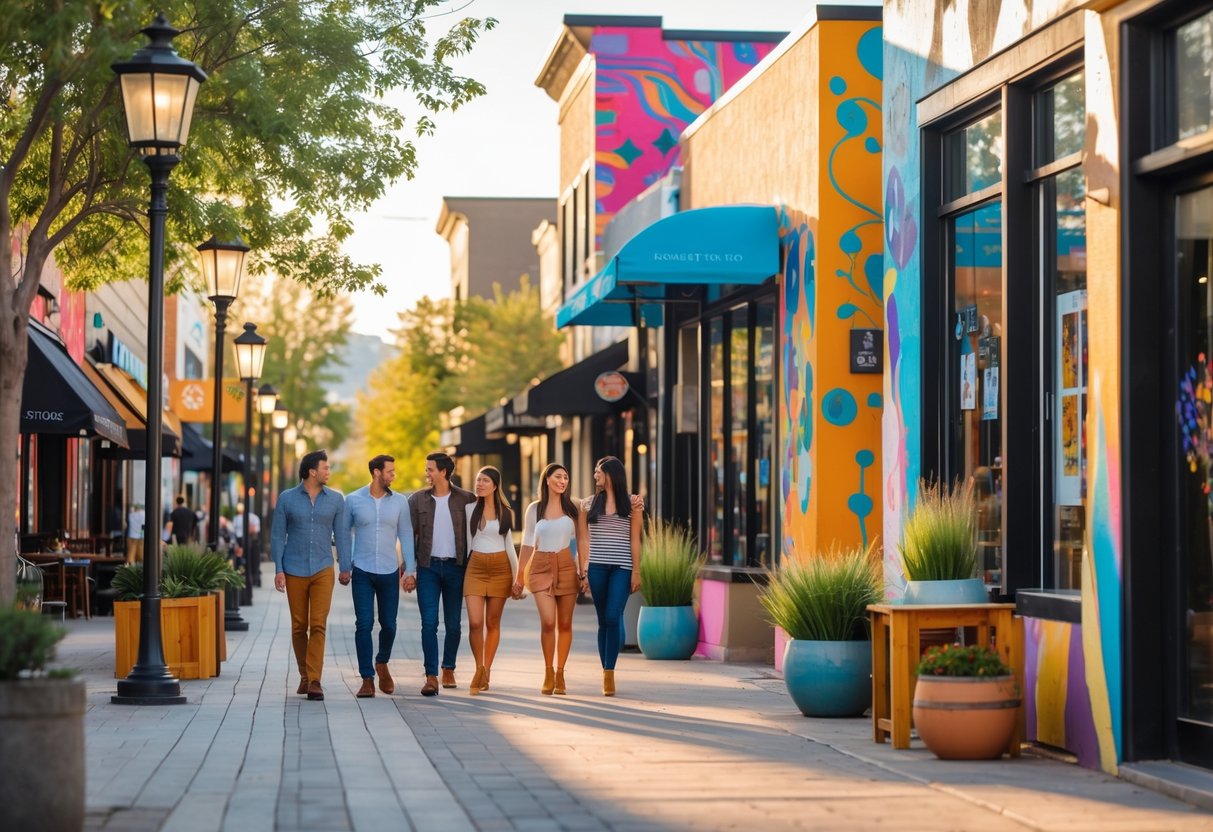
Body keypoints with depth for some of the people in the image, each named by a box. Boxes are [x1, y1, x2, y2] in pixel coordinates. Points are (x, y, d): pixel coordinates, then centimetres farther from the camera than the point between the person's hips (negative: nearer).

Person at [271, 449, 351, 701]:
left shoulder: (336, 499, 4)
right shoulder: (287, 499, 1)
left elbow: (341, 535, 8)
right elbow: (278, 536, 2)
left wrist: (345, 567, 5)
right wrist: (278, 569, -4)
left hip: (322, 570, 0)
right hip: (294, 571, 0)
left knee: (318, 625, -10)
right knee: (299, 626, 7)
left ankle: (314, 681, -13)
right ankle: (304, 676, 22)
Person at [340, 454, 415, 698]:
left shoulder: (400, 502, 2)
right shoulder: (353, 500, -1)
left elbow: (406, 537, 4)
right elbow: (345, 534, 7)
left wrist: (410, 570, 1)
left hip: (389, 572, 2)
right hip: (362, 572, -2)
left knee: (389, 625, 6)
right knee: (364, 624, -6)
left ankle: (382, 664, 34)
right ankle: (367, 679, -2)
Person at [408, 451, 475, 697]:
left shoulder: (466, 499, 1)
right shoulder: (417, 499, 4)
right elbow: (410, 535, 5)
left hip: (455, 566, 0)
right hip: (428, 566, 0)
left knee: (453, 623, 7)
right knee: (429, 622, -8)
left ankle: (448, 669, 25)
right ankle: (431, 677, -10)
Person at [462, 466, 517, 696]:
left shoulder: (505, 513, 5)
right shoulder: (470, 509, 3)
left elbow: (509, 545, 11)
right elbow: (466, 542, 7)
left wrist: (517, 577, 10)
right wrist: (459, 571, 5)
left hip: (500, 568, 1)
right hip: (475, 567, -1)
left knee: (493, 622, 3)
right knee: (475, 622, -12)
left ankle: (486, 671, 13)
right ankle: (479, 669, 5)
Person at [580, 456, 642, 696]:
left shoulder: (631, 504, 4)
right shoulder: (588, 504, 10)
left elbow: (634, 540, 3)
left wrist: (636, 571, -2)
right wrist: (582, 571, 3)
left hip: (621, 568, -2)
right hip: (596, 567, 2)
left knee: (613, 618, -14)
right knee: (603, 621, 4)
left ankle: (609, 672, -11)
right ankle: (607, 674, 9)